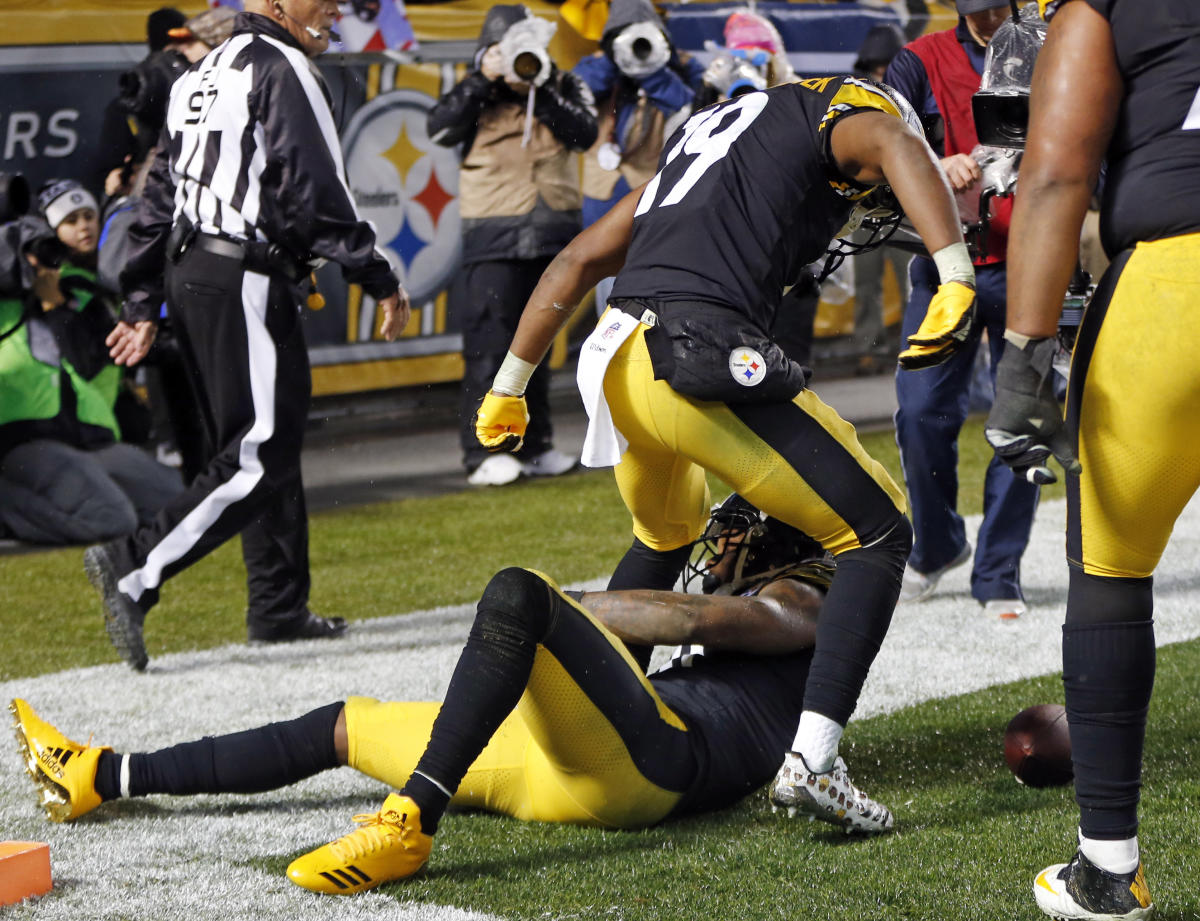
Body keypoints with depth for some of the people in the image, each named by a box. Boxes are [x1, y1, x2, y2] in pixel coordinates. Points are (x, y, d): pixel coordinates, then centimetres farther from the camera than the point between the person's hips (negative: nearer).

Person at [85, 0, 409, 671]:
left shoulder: (205, 76, 20)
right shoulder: (281, 70, -9)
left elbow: (162, 194, 19)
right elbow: (314, 193, -16)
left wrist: (144, 306, 21)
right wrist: (380, 281, -10)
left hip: (190, 274, 10)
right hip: (246, 284, -10)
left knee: (268, 444, 16)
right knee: (261, 457, -10)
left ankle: (280, 609, 20)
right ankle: (134, 573, -19)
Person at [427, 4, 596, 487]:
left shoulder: (565, 88, 8)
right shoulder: (481, 94, 2)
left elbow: (584, 133, -9)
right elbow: (441, 129, -14)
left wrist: (541, 88, -16)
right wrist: (482, 79, -16)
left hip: (551, 236, 3)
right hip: (495, 237, -3)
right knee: (490, 343, -9)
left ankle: (534, 445, 17)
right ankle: (482, 451, -9)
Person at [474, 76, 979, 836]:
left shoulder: (710, 128, 34)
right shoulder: (847, 113, 14)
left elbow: (578, 263, 35)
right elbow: (899, 148, -13)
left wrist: (511, 386, 41)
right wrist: (957, 282, -23)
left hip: (615, 365, 8)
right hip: (701, 353, -8)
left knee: (665, 540, 35)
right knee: (877, 535, 4)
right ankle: (813, 758, -9)